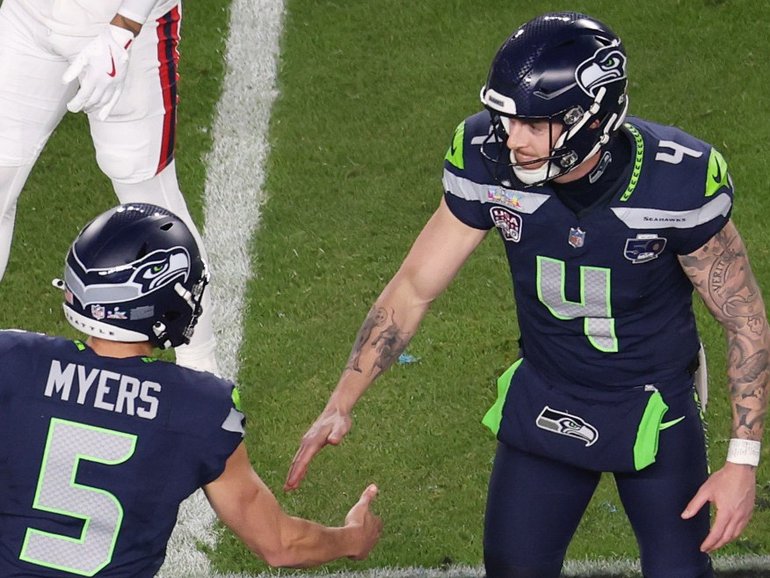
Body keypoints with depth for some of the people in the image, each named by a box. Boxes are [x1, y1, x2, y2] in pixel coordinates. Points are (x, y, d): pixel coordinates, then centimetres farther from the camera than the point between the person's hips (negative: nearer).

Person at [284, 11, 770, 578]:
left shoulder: (678, 180, -27)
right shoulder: (488, 164, -20)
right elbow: (413, 289, -7)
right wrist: (340, 405, -12)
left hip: (654, 406, -2)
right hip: (545, 400, 2)